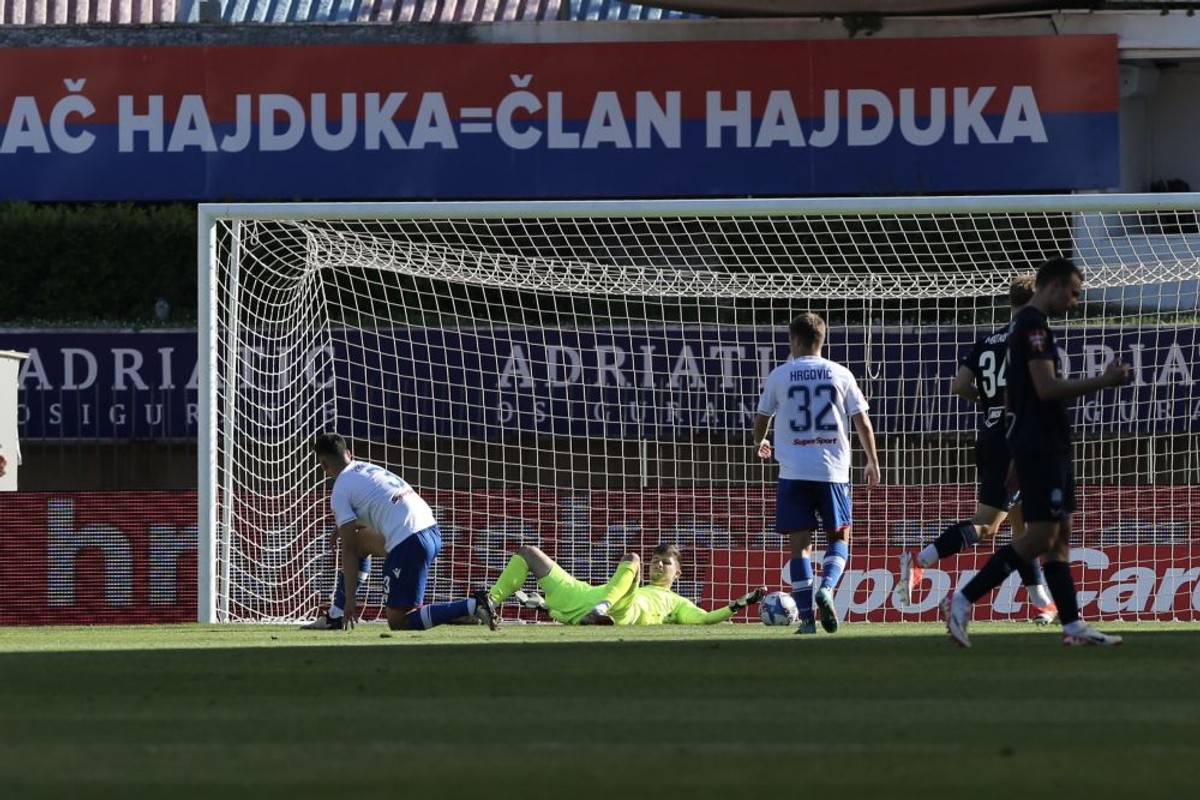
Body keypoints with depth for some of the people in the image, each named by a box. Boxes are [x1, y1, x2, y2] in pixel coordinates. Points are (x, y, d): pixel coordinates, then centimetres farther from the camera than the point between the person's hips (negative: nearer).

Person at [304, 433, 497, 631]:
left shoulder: (340, 492, 0)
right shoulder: (370, 468, 23)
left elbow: (349, 550, -2)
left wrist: (350, 599, 0)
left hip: (408, 544, -9)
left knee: (398, 622, -2)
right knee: (360, 541, 28)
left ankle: (472, 606, -17)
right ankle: (336, 617, 29)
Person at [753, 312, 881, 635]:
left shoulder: (780, 376, 3)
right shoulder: (840, 375, 4)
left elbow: (761, 419, 14)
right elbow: (863, 422, 3)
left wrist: (761, 443, 36)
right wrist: (872, 462, 15)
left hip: (794, 472, 0)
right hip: (833, 471, 0)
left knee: (800, 543, 2)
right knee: (840, 536, 14)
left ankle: (806, 617, -5)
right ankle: (826, 588, -12)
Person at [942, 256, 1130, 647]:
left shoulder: (1027, 325, 18)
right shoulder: (1034, 326, -13)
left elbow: (1012, 397, 22)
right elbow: (1047, 388, -22)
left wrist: (1017, 456, 24)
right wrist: (1103, 381, -17)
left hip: (1049, 447, 11)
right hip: (1041, 449, -11)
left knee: (1059, 535, 8)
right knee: (1041, 536, -12)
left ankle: (1073, 625, 7)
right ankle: (963, 600, -11)